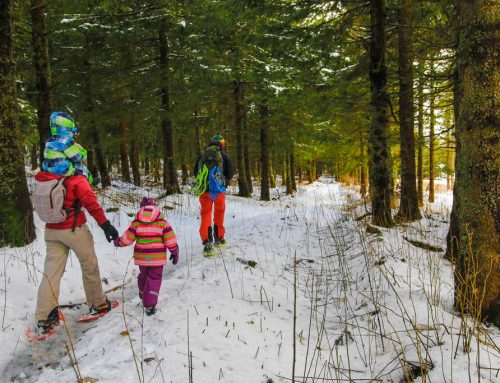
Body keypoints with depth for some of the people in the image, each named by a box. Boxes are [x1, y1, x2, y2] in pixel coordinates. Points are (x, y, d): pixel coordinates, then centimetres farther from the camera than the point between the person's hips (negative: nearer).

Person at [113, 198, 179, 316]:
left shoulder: (136, 222, -2)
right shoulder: (162, 222, -6)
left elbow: (127, 238, 0)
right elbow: (170, 239, -7)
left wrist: (118, 242, 21)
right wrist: (174, 252, 6)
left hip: (141, 257, 3)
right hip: (157, 257, -2)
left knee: (143, 276, 23)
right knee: (154, 279, 4)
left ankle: (143, 297, 42)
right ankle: (150, 304, -4)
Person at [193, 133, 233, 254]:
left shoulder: (202, 155, 4)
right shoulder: (224, 156, -3)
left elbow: (195, 173, 11)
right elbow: (230, 174, 0)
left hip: (204, 190, 1)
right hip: (219, 189, -1)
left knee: (205, 214, 5)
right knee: (219, 213, 18)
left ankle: (207, 241, -9)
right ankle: (218, 237, 29)